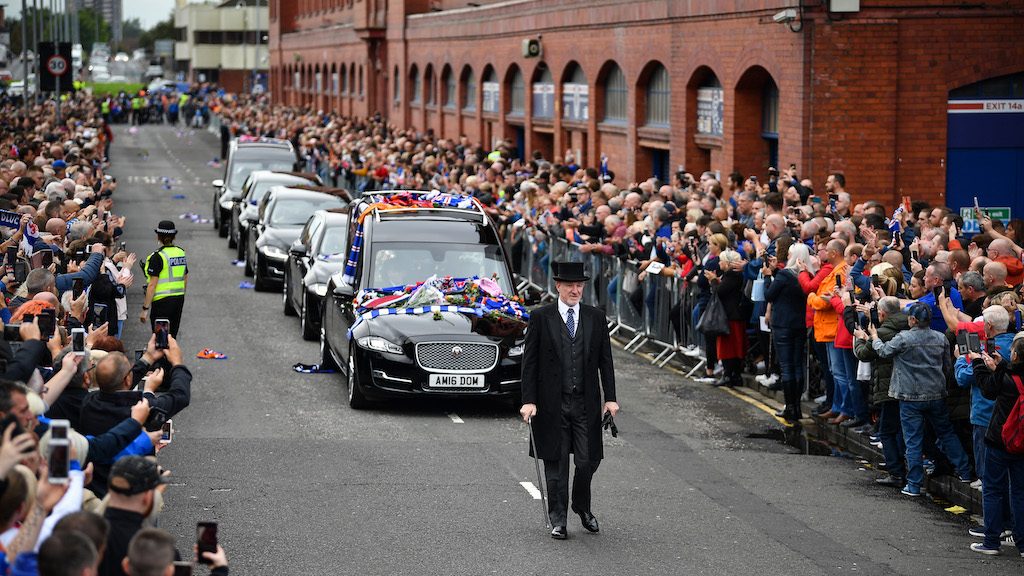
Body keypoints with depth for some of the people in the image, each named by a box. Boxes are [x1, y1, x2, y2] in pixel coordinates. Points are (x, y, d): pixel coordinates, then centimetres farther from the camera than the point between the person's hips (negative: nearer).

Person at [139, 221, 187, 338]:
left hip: (163, 301, -7)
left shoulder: (157, 257, -14)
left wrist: (145, 309, -13)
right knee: (172, 336, 15)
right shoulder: (181, 253, 6)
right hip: (179, 299, 7)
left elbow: (152, 285, -16)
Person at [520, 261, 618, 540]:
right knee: (556, 464, 3)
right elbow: (530, 362, -1)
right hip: (552, 404, -2)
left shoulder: (596, 317, 7)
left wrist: (610, 398, 2)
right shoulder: (540, 317, 0)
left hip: (586, 403, 2)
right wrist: (529, 401, -8)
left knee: (588, 461, 1)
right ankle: (558, 519, 15)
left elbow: (605, 360, 9)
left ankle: (582, 506, 27)